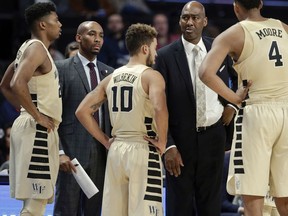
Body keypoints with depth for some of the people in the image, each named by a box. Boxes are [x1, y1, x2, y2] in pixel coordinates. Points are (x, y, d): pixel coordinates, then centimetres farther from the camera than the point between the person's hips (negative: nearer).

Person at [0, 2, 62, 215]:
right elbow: (18, 85, -28)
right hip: (38, 130, -10)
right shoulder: (37, 48, -13)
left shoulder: (29, 48, 17)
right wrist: (36, 116, -19)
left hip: (40, 130, 10)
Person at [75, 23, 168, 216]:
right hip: (142, 150, -6)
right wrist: (161, 142, -12)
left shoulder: (112, 78, 11)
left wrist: (106, 141, 12)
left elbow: (82, 111, 11)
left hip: (116, 149, 6)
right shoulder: (151, 76, -7)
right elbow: (160, 109, -26)